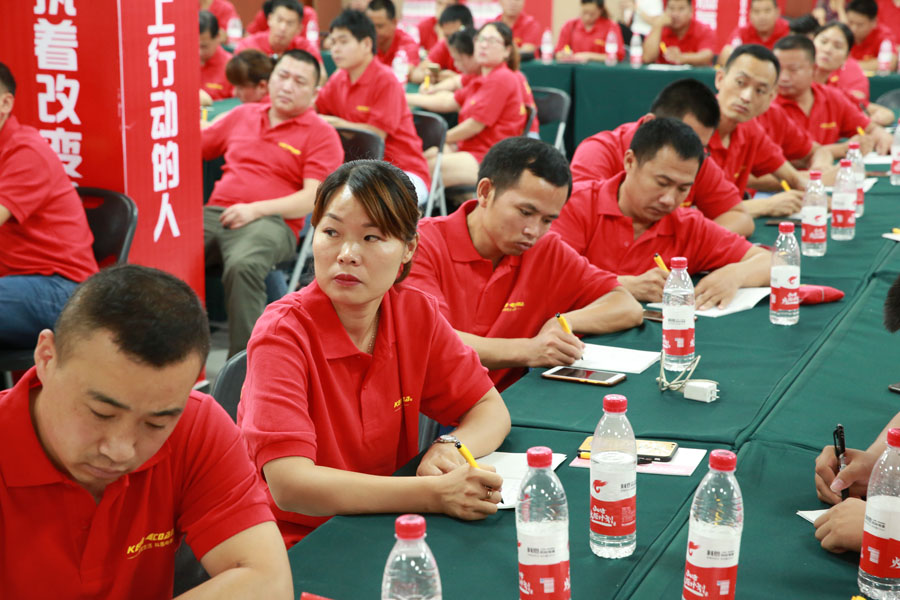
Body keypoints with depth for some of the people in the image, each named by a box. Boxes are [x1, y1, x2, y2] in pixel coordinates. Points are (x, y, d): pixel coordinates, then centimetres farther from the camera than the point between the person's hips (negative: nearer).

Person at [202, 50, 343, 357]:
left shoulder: (321, 134, 9)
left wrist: (256, 209, -13)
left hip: (271, 222, -4)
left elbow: (313, 198, -3)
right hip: (214, 213, 5)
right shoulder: (242, 115, 25)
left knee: (243, 265, -39)